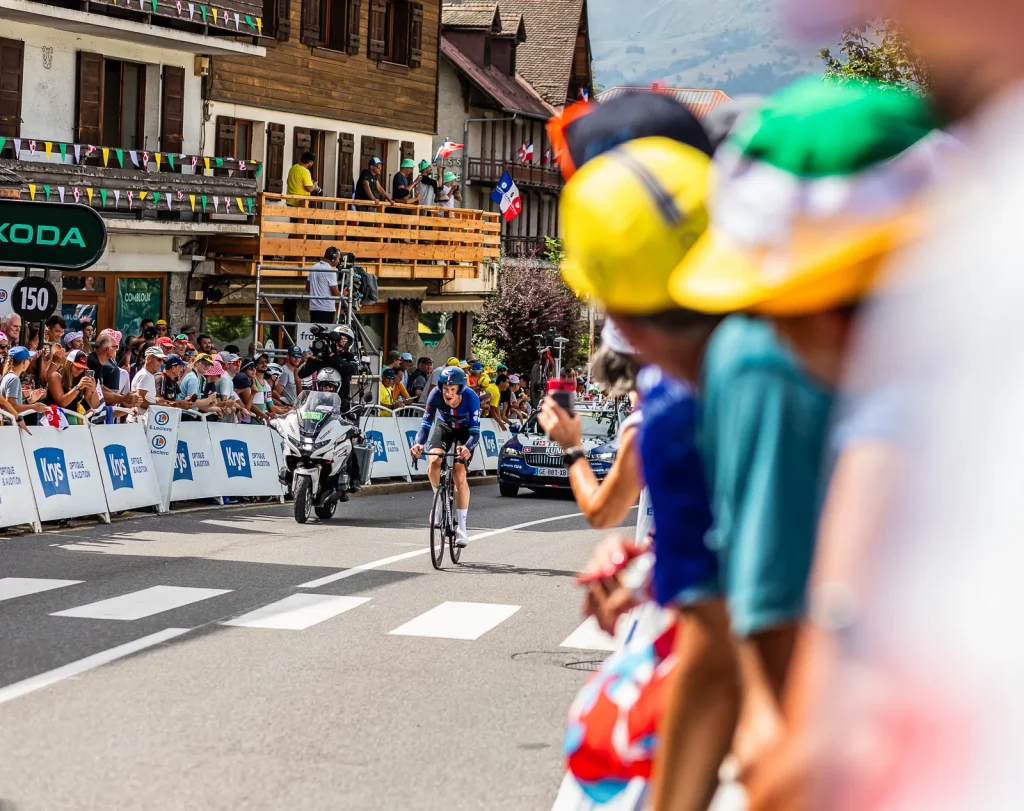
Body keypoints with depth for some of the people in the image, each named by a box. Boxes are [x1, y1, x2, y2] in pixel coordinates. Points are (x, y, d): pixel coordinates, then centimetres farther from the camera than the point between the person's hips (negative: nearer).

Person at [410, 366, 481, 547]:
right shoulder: (436, 395, -31)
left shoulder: (471, 398, -35)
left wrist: (467, 448, -56)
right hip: (444, 426, 2)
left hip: (464, 430, -2)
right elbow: (426, 424, -29)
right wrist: (418, 443, -49)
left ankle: (462, 528, -5)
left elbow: (475, 432, -35)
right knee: (434, 463, -26)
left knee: (459, 475, -15)